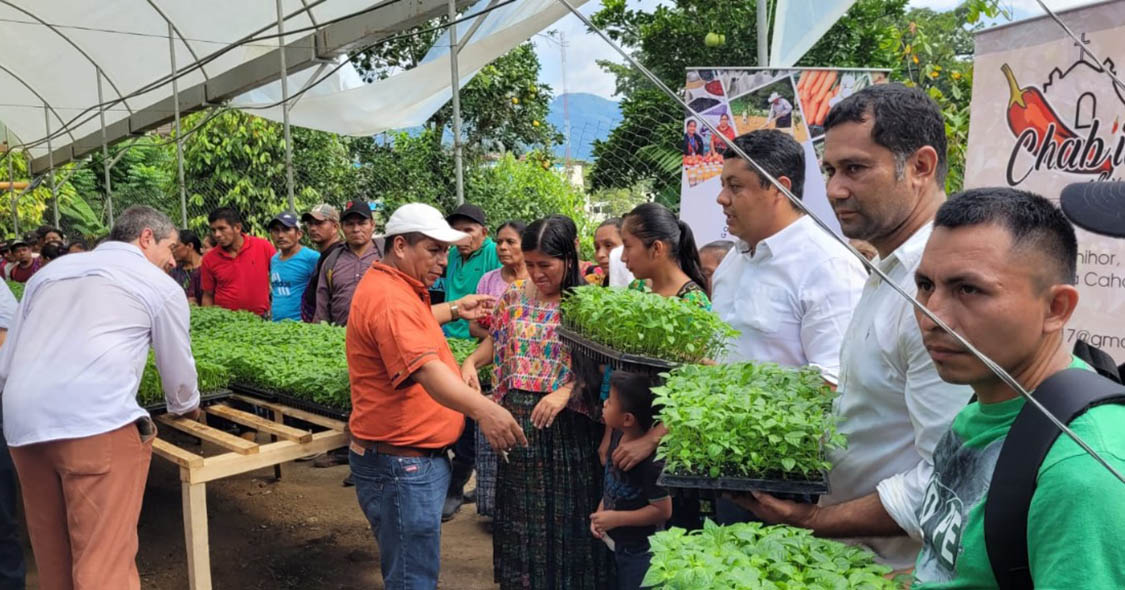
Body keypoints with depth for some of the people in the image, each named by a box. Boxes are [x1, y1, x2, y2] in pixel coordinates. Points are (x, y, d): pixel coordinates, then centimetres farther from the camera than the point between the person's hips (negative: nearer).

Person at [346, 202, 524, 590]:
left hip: (415, 455, 11)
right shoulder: (389, 298, -23)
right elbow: (425, 369, -40)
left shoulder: (395, 286, 11)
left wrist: (456, 310, 28)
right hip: (402, 464, -11)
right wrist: (481, 408, -53)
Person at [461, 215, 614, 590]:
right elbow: (496, 342, 14)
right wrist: (471, 362, -5)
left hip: (567, 424, -4)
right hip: (518, 421, 4)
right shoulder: (515, 296, 4)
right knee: (519, 511, 16)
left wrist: (565, 392, -26)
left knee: (565, 513, 8)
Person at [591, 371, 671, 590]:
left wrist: (616, 518, -25)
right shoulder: (618, 437, -7)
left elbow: (663, 510, -25)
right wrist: (600, 514, -5)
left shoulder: (649, 459, -31)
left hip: (641, 553, -7)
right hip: (616, 544, 8)